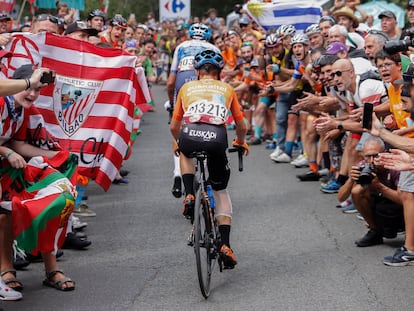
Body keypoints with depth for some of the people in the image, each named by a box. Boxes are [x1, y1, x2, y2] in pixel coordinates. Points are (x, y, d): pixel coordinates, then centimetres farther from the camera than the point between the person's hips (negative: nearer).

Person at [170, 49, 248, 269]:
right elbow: (241, 125, 32)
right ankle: (225, 246, 10)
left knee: (185, 153, 40)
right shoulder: (227, 89, 26)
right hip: (216, 138, 0)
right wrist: (240, 142, 54)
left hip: (189, 136, 0)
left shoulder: (187, 88, 26)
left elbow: (174, 126, 29)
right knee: (221, 191, 22)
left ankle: (189, 196, 18)